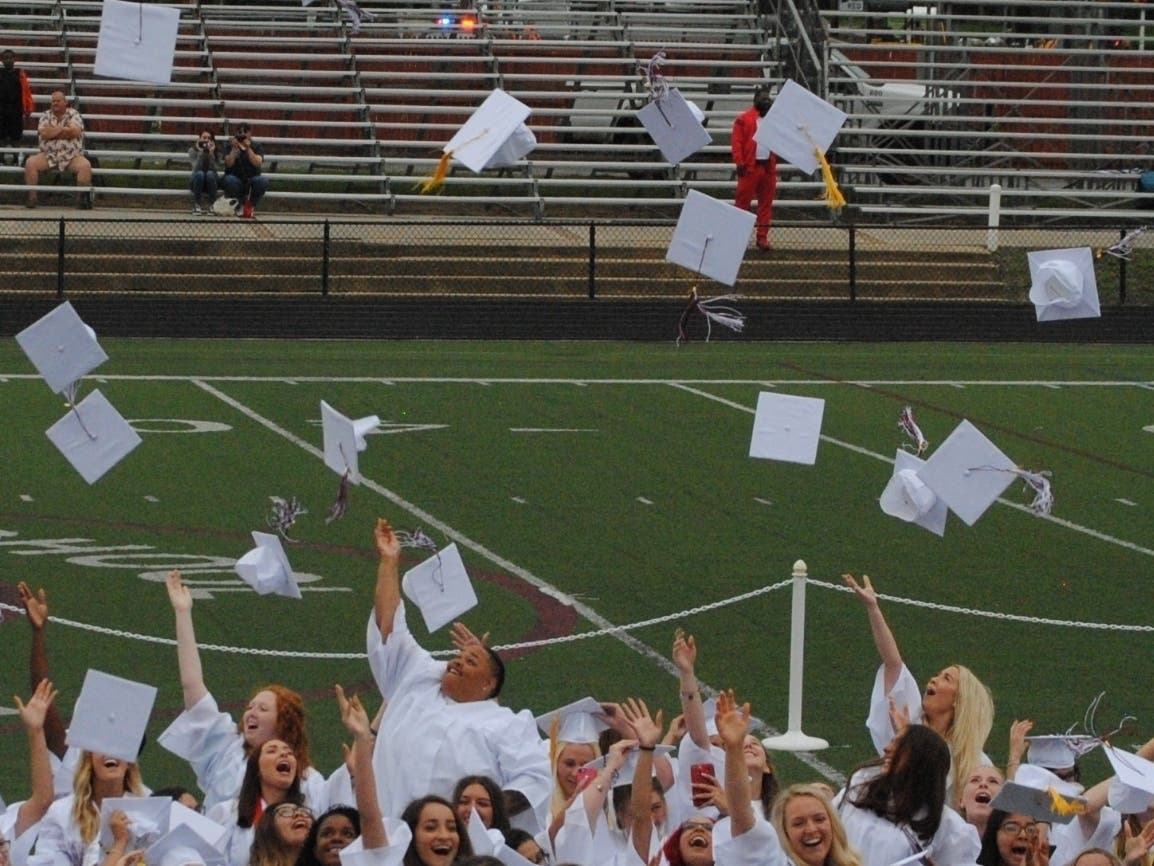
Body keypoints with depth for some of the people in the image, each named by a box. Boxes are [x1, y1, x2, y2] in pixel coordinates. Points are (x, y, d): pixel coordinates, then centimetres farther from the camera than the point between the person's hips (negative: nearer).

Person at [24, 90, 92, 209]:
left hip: (72, 156, -2)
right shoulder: (46, 116, 8)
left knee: (85, 166, -31)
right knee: (30, 163, -24)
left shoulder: (73, 114, 4)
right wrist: (63, 130, -8)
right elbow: (44, 133, -8)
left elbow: (75, 132, -13)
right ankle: (31, 196, -18)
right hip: (48, 156, 2)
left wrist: (53, 131, -7)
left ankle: (83, 197, -17)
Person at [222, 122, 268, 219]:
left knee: (263, 180, -32)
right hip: (236, 181, -1)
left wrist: (248, 148, -21)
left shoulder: (256, 147, 7)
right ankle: (239, 206, -9)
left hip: (251, 179, 1)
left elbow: (257, 163, -12)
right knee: (229, 180, -36)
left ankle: (250, 206, -8)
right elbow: (229, 163, -10)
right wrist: (234, 148, -20)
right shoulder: (230, 147, 7)